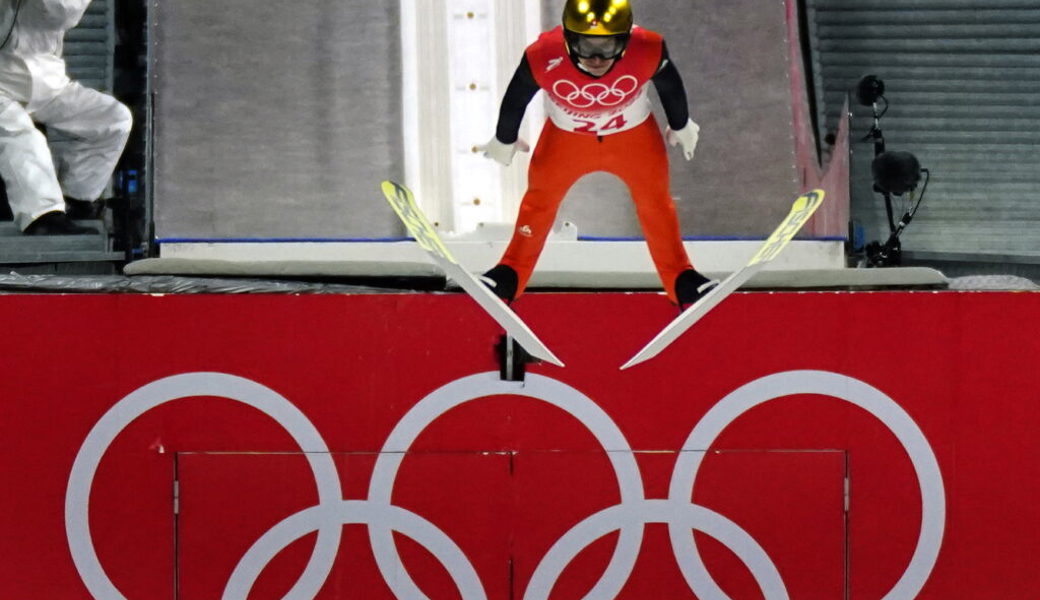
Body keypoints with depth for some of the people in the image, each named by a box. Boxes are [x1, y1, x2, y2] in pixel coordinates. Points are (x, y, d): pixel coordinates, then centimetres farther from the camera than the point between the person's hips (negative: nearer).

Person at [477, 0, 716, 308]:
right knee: (541, 196, 17)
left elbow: (669, 85, -11)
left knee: (655, 200, 14)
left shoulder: (647, 51, -37)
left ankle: (679, 277, 37)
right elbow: (517, 97, -14)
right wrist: (504, 140, 4)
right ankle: (512, 272, 40)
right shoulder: (543, 58, -38)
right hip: (566, 135, 0)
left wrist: (680, 126, 9)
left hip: (633, 133, 0)